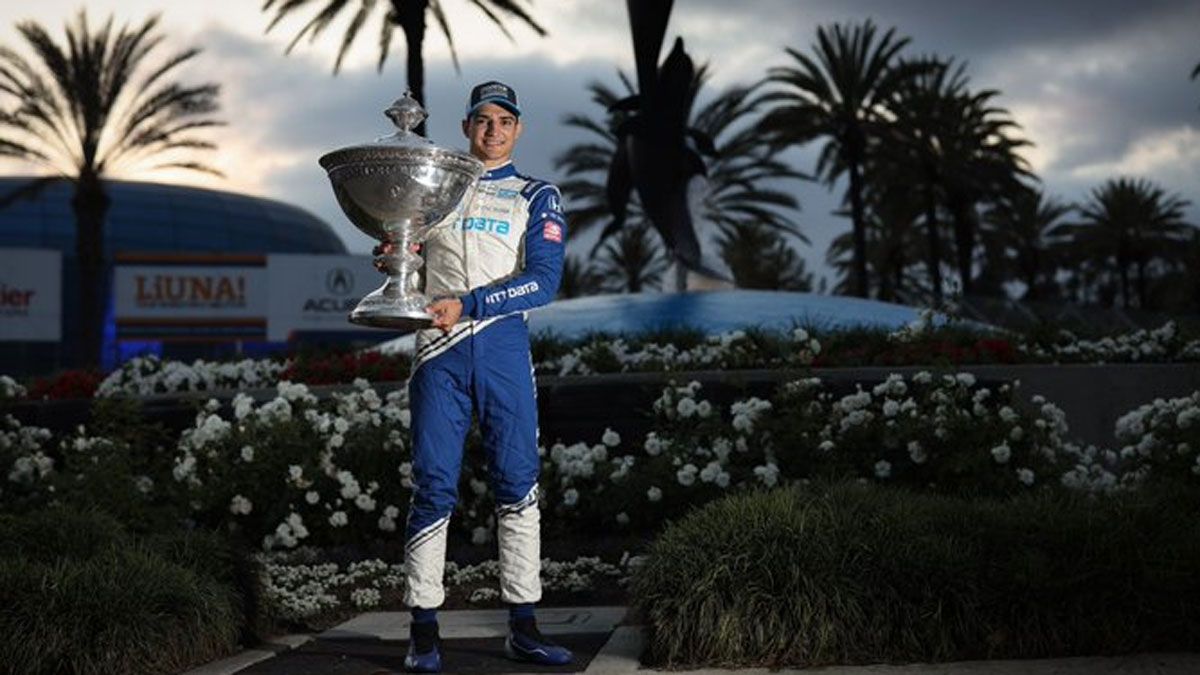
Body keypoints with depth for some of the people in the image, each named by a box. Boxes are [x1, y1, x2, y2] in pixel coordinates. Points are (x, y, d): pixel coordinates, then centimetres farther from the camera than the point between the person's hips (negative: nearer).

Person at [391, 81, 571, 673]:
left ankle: (523, 627, 6)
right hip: (439, 349, 0)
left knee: (518, 484, 0)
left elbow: (543, 281, -4)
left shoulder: (537, 197, 10)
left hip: (504, 345, 0)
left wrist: (466, 306, -15)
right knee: (434, 487, -3)